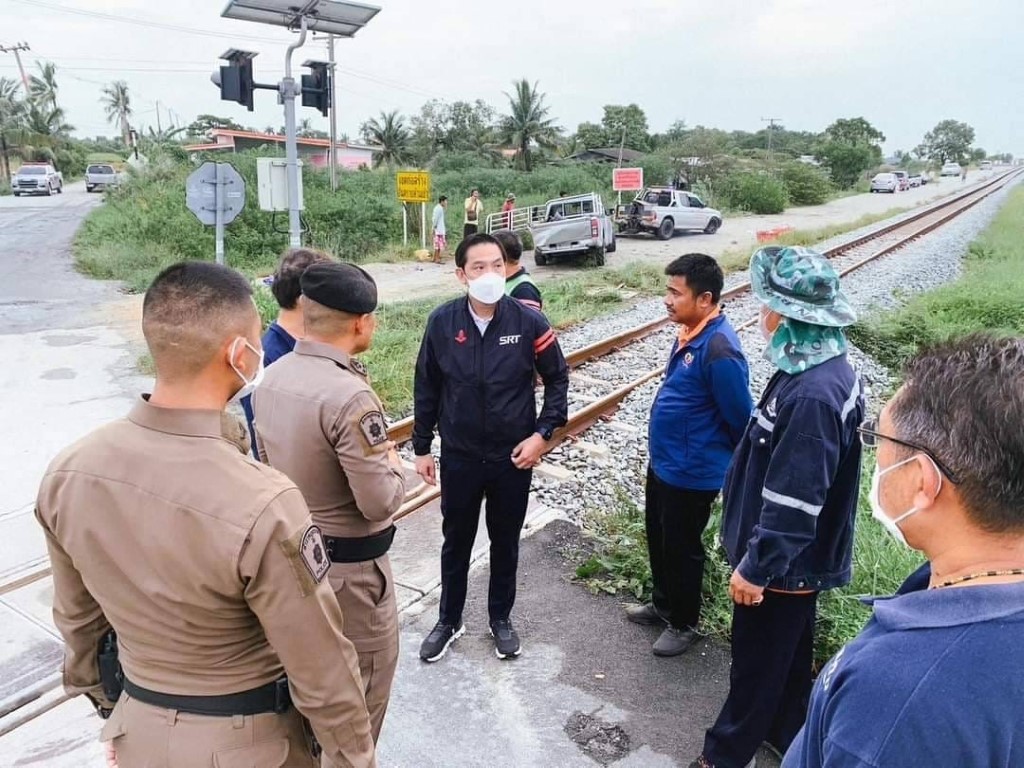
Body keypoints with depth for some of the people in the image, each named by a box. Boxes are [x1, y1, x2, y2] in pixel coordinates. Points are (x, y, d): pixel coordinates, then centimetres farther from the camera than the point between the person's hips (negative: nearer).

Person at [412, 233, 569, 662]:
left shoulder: (529, 322, -12)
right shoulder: (442, 322, -9)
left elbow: (558, 379, -1)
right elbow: (426, 389, 1)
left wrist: (543, 434, -9)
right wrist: (421, 447, 4)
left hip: (513, 456, 0)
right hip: (459, 457, 1)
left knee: (506, 543, 17)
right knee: (456, 542, 16)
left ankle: (500, 619, 39)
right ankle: (449, 621, 38)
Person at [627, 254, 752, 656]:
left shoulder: (719, 350, -28)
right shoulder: (690, 333, 2)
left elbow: (741, 418, -20)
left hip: (691, 473, -9)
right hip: (662, 462, 9)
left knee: (682, 548, 10)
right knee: (658, 539, 23)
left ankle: (683, 623, 33)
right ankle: (663, 604, 45)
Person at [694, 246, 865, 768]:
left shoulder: (812, 395, -33)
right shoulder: (819, 367, -1)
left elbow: (793, 501, -30)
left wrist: (756, 566, -20)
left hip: (785, 562, -9)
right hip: (797, 557, 9)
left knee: (756, 661, 11)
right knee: (788, 651, 26)